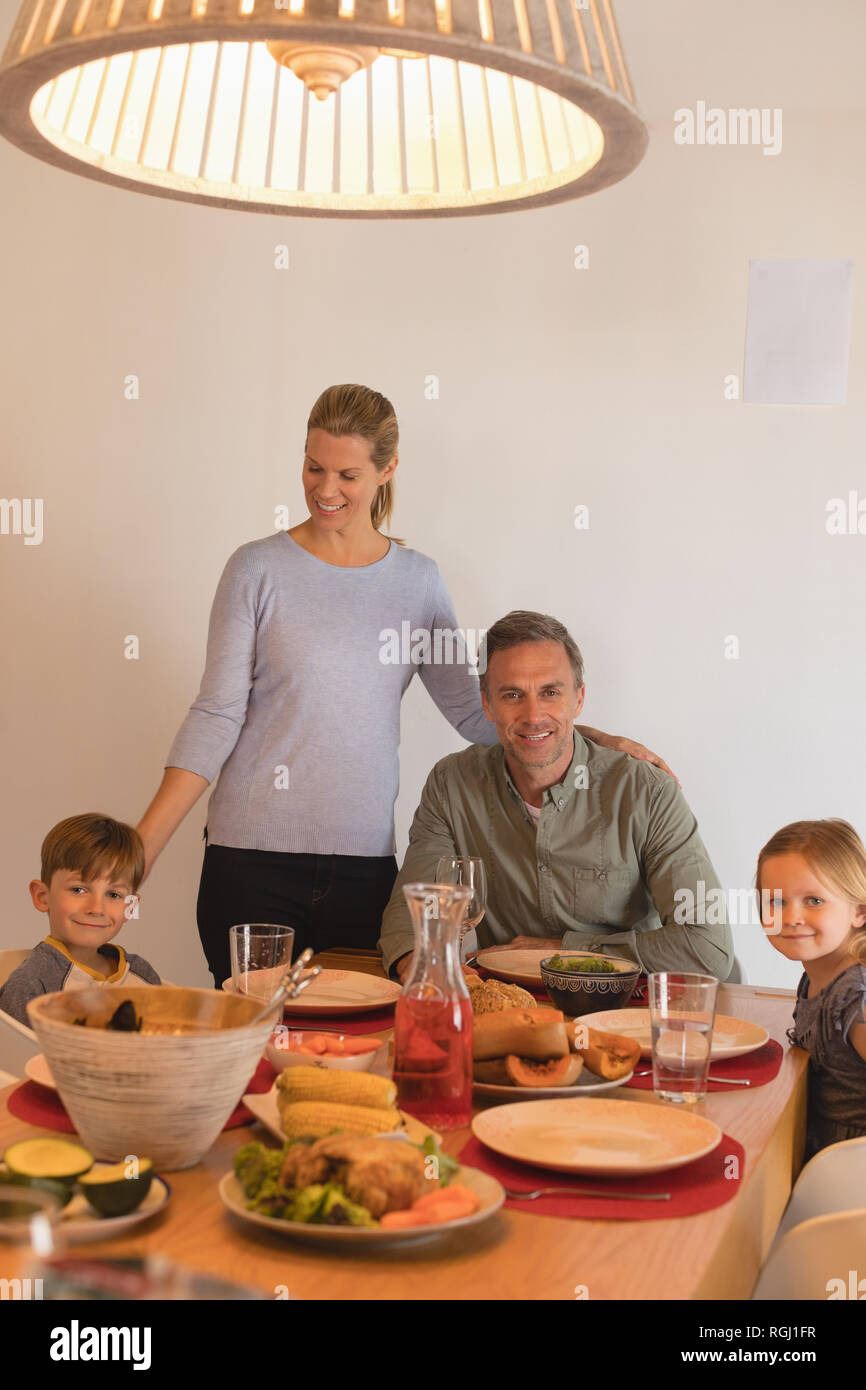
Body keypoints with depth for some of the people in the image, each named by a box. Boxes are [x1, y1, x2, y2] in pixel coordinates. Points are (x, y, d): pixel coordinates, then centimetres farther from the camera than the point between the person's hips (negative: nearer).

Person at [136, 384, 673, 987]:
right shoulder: (258, 569, 0)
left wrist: (602, 743, 4)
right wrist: (141, 848, -9)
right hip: (252, 863, -2)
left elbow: (475, 711, 12)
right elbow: (216, 716, -2)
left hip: (365, 863, 2)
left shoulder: (418, 579, 8)